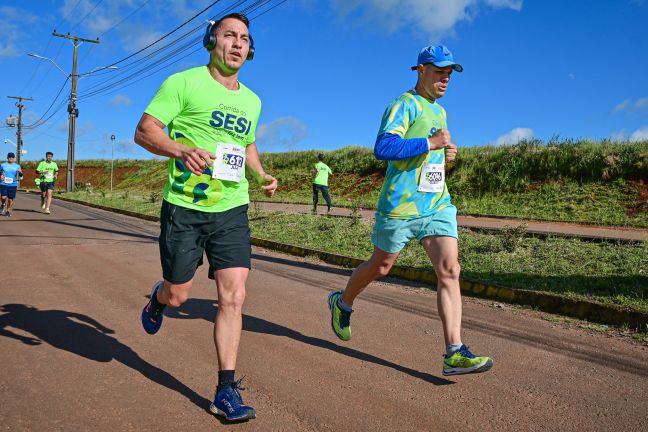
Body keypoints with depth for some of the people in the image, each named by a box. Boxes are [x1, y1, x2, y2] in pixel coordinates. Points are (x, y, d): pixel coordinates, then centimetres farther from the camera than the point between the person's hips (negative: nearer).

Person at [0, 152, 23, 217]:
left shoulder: (17, 166, 5)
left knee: (11, 199, 1)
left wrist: (20, 172, -18)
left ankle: (8, 211, 21)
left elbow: (20, 176, 3)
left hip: (13, 185, 1)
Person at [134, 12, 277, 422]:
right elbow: (144, 131, -8)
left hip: (233, 210, 4)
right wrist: (182, 150, -27)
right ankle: (158, 298, 47)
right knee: (178, 294, 8)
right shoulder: (184, 83, -4)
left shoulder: (251, 101, 14)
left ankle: (227, 390, 4)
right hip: (184, 207, -3)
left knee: (234, 296, -6)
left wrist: (262, 175, 11)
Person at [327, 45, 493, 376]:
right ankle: (342, 303, 39)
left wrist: (447, 153, 11)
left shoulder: (439, 111, 19)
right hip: (399, 205, -6)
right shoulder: (404, 105, -9)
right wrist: (431, 143, -22)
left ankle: (454, 353, -8)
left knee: (449, 270, -8)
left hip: (437, 205, 7)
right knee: (380, 267, 10)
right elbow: (382, 148, -24)